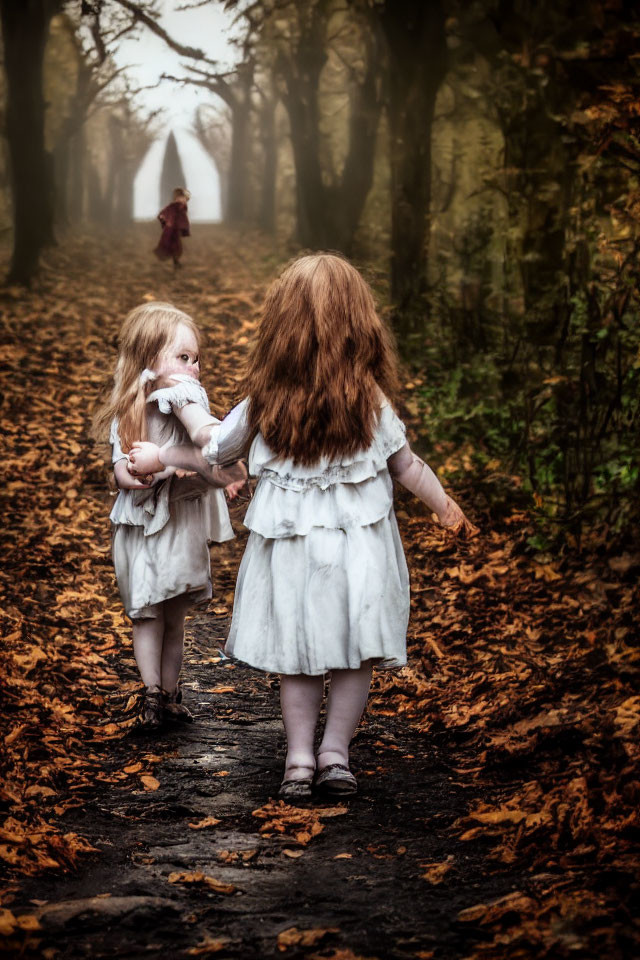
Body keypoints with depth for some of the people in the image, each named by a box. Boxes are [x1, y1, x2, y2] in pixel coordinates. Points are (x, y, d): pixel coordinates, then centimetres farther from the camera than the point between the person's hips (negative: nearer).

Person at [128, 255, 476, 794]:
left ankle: (300, 759, 15)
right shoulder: (370, 399, -12)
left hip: (290, 544, 1)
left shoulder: (264, 402, -10)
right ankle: (335, 755, 15)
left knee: (298, 654, 13)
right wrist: (447, 508, 16)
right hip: (358, 545, -1)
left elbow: (212, 452, 4)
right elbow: (407, 466, -1)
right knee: (355, 654, 11)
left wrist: (159, 457, 23)